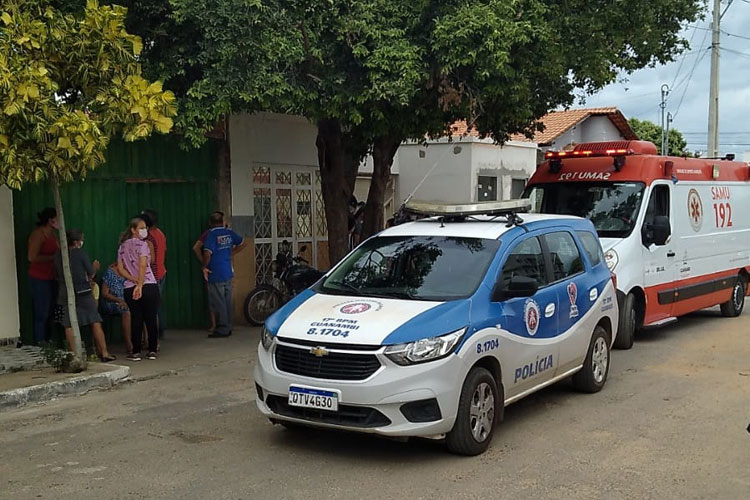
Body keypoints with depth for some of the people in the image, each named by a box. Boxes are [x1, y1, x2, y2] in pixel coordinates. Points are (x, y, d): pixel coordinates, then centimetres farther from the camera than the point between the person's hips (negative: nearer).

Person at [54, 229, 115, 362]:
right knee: (95, 323, 3)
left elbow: (57, 276, 13)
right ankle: (104, 353, 3)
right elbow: (91, 274, -1)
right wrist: (95, 267, 19)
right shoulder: (80, 254, -8)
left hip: (65, 294, 3)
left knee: (69, 326, 5)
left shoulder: (58, 256, 3)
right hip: (83, 292, -3)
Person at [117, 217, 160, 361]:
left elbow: (120, 269, 4)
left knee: (136, 320, 8)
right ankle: (152, 351, 8)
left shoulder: (122, 247, 11)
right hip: (149, 286, -4)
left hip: (130, 288, 4)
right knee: (151, 319, 5)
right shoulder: (142, 244, -6)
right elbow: (143, 265, -20)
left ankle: (136, 352, 7)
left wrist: (134, 280, -3)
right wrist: (140, 284, -22)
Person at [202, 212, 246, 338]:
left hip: (216, 275, -7)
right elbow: (243, 243, 18)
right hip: (228, 273, 7)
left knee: (218, 303, 0)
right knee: (228, 301, 13)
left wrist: (205, 267, -10)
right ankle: (228, 328, 20)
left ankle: (222, 329, 3)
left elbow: (207, 253, -24)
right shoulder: (229, 233, 6)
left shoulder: (211, 234, -13)